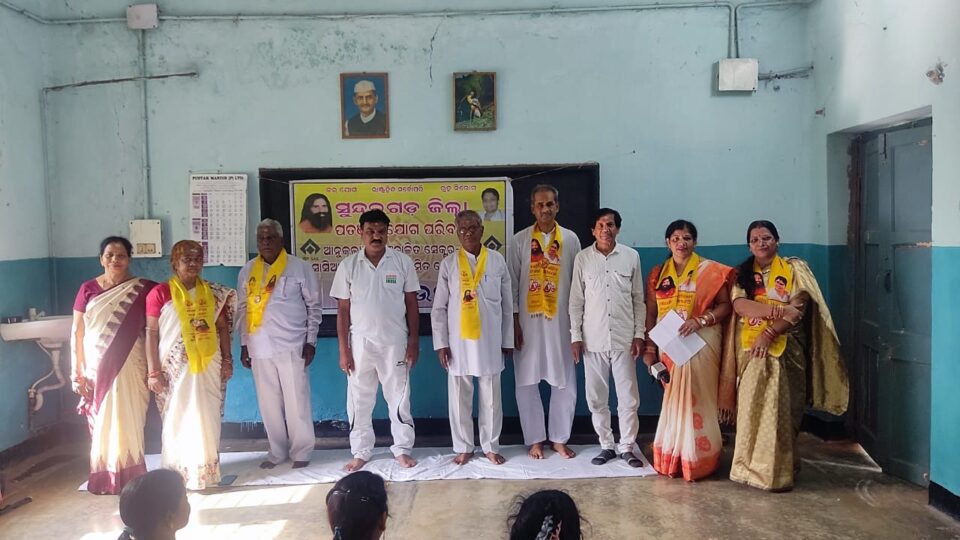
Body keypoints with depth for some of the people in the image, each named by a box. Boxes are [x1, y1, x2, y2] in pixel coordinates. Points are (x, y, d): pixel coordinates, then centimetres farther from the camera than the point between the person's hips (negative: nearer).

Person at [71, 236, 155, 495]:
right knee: (100, 423, 9)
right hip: (96, 368, 2)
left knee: (128, 423, 3)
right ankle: (103, 478, 20)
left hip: (130, 367, -2)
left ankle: (130, 477, 14)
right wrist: (76, 373, 0)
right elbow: (77, 333, 3)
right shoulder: (88, 289, 3)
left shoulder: (143, 289, -2)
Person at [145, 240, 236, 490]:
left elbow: (222, 326, 12)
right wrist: (153, 371, -7)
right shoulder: (160, 293, -5)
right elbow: (151, 333, -4)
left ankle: (206, 470, 19)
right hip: (175, 367, -3)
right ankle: (177, 474, 12)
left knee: (207, 419, 7)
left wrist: (227, 360, 7)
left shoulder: (212, 292, 6)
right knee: (177, 420, 2)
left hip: (208, 365, 3)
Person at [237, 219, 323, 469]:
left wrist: (311, 342, -5)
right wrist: (244, 344, 10)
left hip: (291, 346, -4)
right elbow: (243, 309, 14)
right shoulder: (248, 271, 10)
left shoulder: (300, 267, -2)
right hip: (260, 347, 4)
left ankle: (301, 452, 14)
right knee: (268, 403, 10)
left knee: (297, 401, 1)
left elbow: (314, 306, 0)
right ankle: (277, 451, 23)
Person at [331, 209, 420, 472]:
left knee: (399, 398, 8)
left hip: (395, 342, 0)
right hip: (361, 343, 1)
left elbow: (411, 305, 3)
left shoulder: (402, 262, -2)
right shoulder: (348, 266, -1)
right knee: (359, 401, 9)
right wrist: (343, 349, -2)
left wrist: (414, 341, -2)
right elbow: (343, 311, 1)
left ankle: (402, 449, 22)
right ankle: (360, 452, 22)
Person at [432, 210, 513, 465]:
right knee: (459, 397, 7)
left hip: (490, 339, 0)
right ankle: (463, 447, 20)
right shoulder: (449, 263, 1)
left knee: (491, 396, 8)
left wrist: (507, 340, 4)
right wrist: (441, 343, -4)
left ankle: (491, 446, 22)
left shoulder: (497, 261, 1)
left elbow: (507, 305, 6)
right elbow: (439, 308, 2)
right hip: (458, 340, 0)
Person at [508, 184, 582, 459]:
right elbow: (512, 284, 0)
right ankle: (535, 439, 18)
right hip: (528, 321, -1)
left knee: (565, 383, 5)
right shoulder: (520, 240, 0)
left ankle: (559, 438, 20)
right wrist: (514, 322, -5)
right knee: (527, 383, 4)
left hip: (561, 321, 1)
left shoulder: (571, 239, 3)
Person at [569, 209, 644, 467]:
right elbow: (576, 300, 3)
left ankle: (627, 447, 17)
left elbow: (638, 299, 5)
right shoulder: (583, 258, 1)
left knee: (628, 397, 3)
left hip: (624, 338, 0)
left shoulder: (631, 256, 2)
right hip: (593, 339, 1)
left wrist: (639, 334, 0)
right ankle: (606, 445, 22)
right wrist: (575, 336, -1)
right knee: (597, 398, 8)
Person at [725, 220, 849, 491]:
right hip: (751, 348, 2)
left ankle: (777, 471, 8)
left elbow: (799, 308, -9)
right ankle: (751, 467, 12)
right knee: (751, 409, 1)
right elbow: (740, 305, -9)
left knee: (780, 410, -2)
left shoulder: (794, 268, 3)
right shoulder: (742, 273, 9)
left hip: (784, 349, -2)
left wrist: (769, 332, -20)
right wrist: (778, 309, -21)